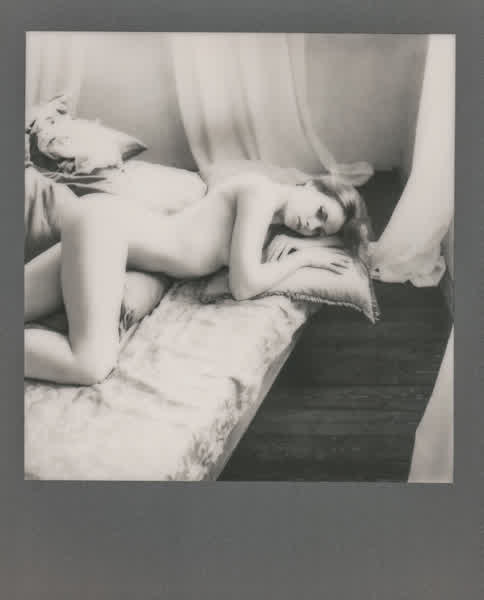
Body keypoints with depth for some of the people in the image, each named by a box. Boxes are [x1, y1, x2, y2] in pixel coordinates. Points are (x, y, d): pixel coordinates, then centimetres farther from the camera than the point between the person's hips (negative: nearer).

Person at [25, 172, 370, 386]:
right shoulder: (262, 191, -12)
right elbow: (244, 286, -18)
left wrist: (297, 240, 3)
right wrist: (304, 256, -3)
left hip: (103, 228, 10)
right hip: (105, 221, -10)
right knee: (93, 367, -26)